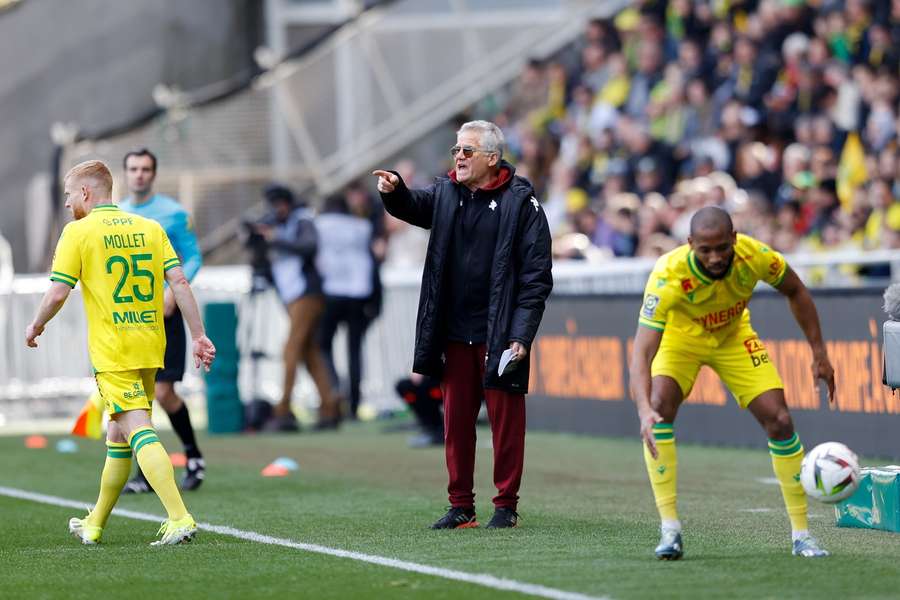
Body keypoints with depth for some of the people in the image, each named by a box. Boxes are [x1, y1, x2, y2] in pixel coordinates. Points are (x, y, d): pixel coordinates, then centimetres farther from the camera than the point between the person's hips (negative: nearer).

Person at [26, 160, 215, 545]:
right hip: (150, 348, 6)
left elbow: (57, 294, -7)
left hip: (112, 351, -6)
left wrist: (35, 327, 11)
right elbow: (179, 282, 2)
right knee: (119, 435, 17)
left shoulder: (78, 232, -4)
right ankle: (95, 524, 29)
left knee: (139, 431, -13)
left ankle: (179, 518, -28)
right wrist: (198, 336, 3)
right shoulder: (150, 228, 10)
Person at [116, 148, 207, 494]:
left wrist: (173, 290, -16)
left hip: (163, 311, -4)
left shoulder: (173, 213, -1)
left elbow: (193, 257, -2)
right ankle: (145, 473, 4)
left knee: (164, 392, -8)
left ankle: (193, 456, 15)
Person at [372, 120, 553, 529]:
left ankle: (506, 505, 9)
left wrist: (521, 336, -13)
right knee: (456, 420, 8)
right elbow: (415, 206, -6)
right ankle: (461, 506, 16)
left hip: (499, 336, -5)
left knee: (505, 420, 1)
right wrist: (395, 192, -30)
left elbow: (536, 276, -7)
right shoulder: (446, 193, 12)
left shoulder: (520, 202, -5)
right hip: (454, 334, 5)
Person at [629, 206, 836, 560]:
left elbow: (795, 292, -8)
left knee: (780, 421, -8)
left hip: (733, 336, 2)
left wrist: (819, 352, -9)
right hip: (681, 336, -2)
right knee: (660, 406, -28)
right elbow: (641, 352, -45)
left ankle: (801, 534, 7)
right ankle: (670, 530, -20)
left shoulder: (755, 256, -31)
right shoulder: (668, 275, -40)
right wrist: (643, 409, -60)